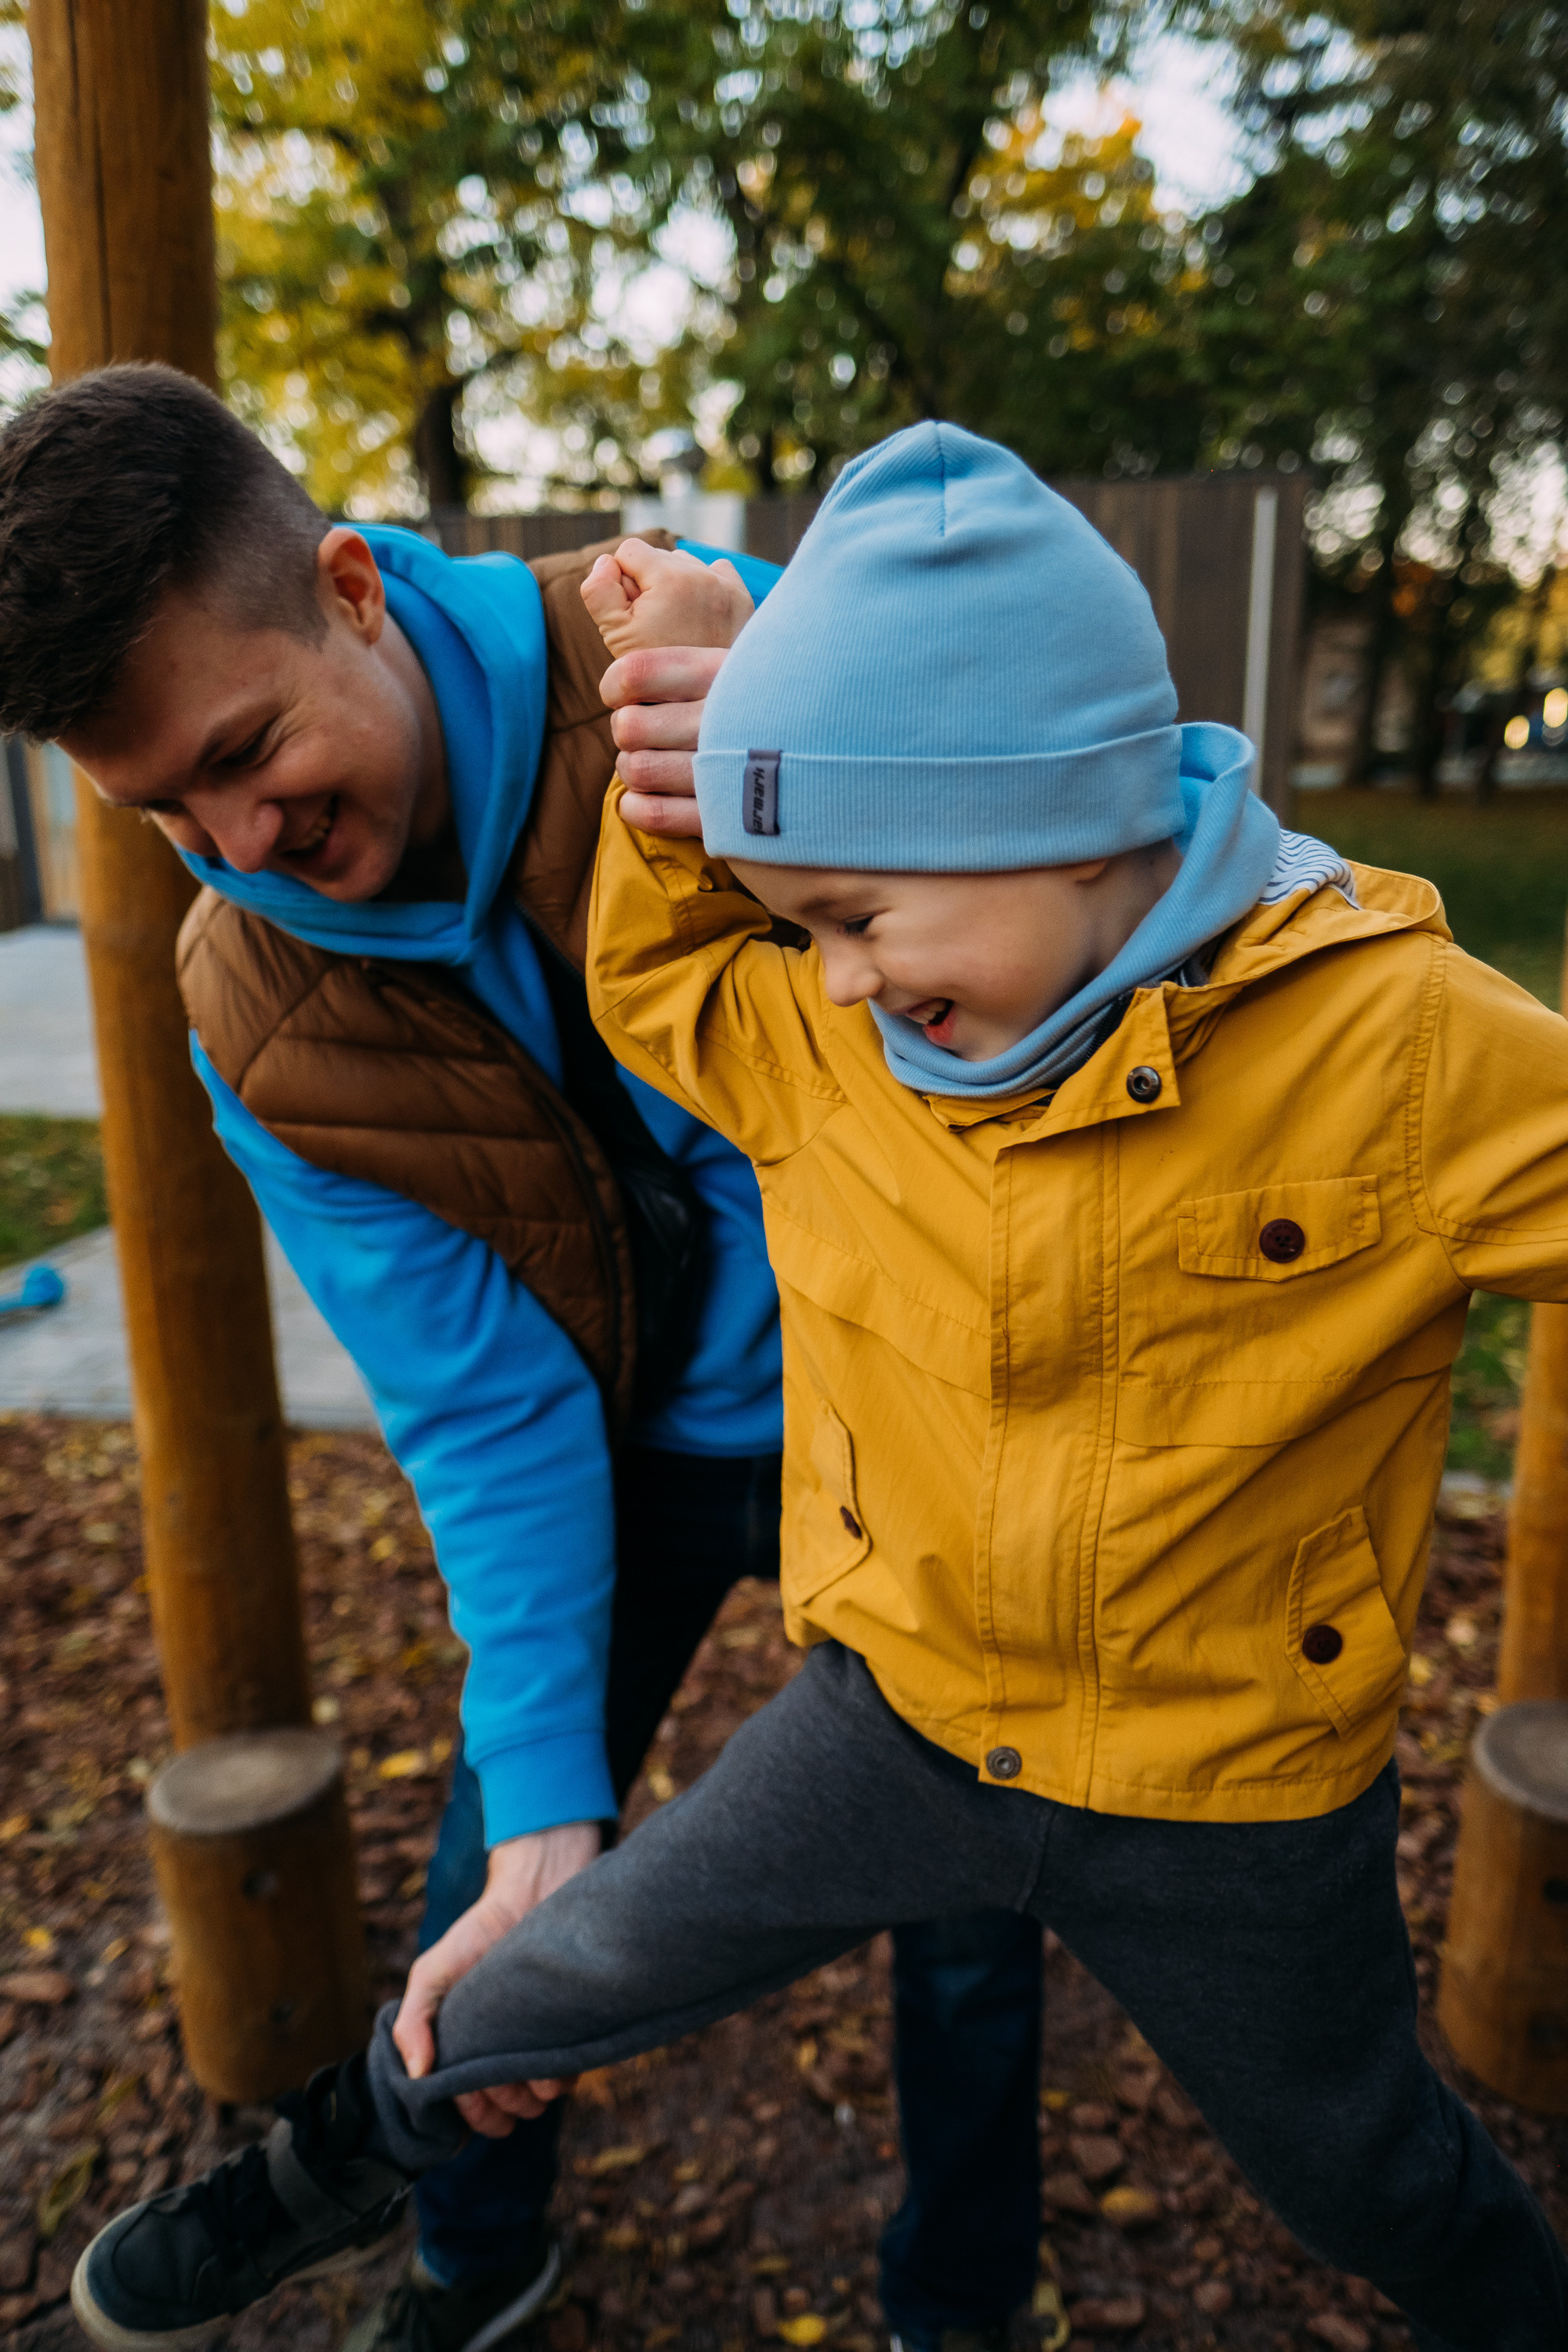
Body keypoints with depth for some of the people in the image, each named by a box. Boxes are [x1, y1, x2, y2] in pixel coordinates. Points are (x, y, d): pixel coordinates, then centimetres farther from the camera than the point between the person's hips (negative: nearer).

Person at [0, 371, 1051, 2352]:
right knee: (494, 1856, 15)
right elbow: (486, 1409, -14)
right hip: (629, 1434, 2)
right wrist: (545, 1804, -16)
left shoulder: (701, 653, -23)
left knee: (960, 1902, 12)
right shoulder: (260, 1019, -15)